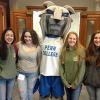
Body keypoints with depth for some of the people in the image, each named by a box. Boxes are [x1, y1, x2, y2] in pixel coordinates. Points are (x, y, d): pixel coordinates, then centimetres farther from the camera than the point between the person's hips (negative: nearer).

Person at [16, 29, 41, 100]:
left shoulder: (37, 47, -11)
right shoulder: (19, 45, -11)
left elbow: (39, 61, 2)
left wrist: (38, 71, 7)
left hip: (33, 73, 0)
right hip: (21, 73, 0)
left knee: (30, 93, 19)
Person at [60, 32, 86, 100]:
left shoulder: (81, 51, -11)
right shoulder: (64, 51, -3)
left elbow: (82, 69, -12)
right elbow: (61, 67, -4)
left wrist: (75, 83, -12)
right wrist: (65, 82, -9)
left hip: (77, 83, -3)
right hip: (67, 82, 3)